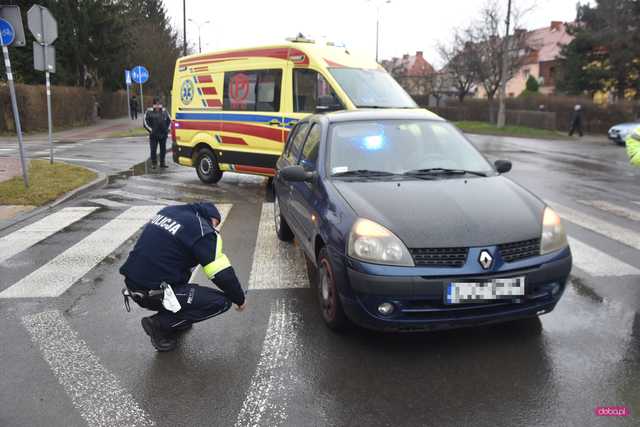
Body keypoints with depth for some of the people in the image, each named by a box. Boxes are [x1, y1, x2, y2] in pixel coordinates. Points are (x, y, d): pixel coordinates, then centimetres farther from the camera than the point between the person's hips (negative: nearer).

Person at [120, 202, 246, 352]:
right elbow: (223, 274, -8)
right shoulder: (204, 231, -11)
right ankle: (160, 324, 1)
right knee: (222, 301, -1)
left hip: (132, 284, 8)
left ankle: (175, 320, 24)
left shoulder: (169, 210, 10)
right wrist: (240, 299, 9)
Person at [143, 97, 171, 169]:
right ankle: (154, 163, 5)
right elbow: (145, 122, -3)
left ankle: (162, 163, 20)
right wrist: (150, 130, -9)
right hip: (154, 135, -4)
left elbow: (169, 120, 19)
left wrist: (167, 129, 8)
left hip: (163, 134, 4)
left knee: (163, 149, 9)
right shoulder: (149, 112, -2)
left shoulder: (164, 111, 10)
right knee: (153, 150, -3)